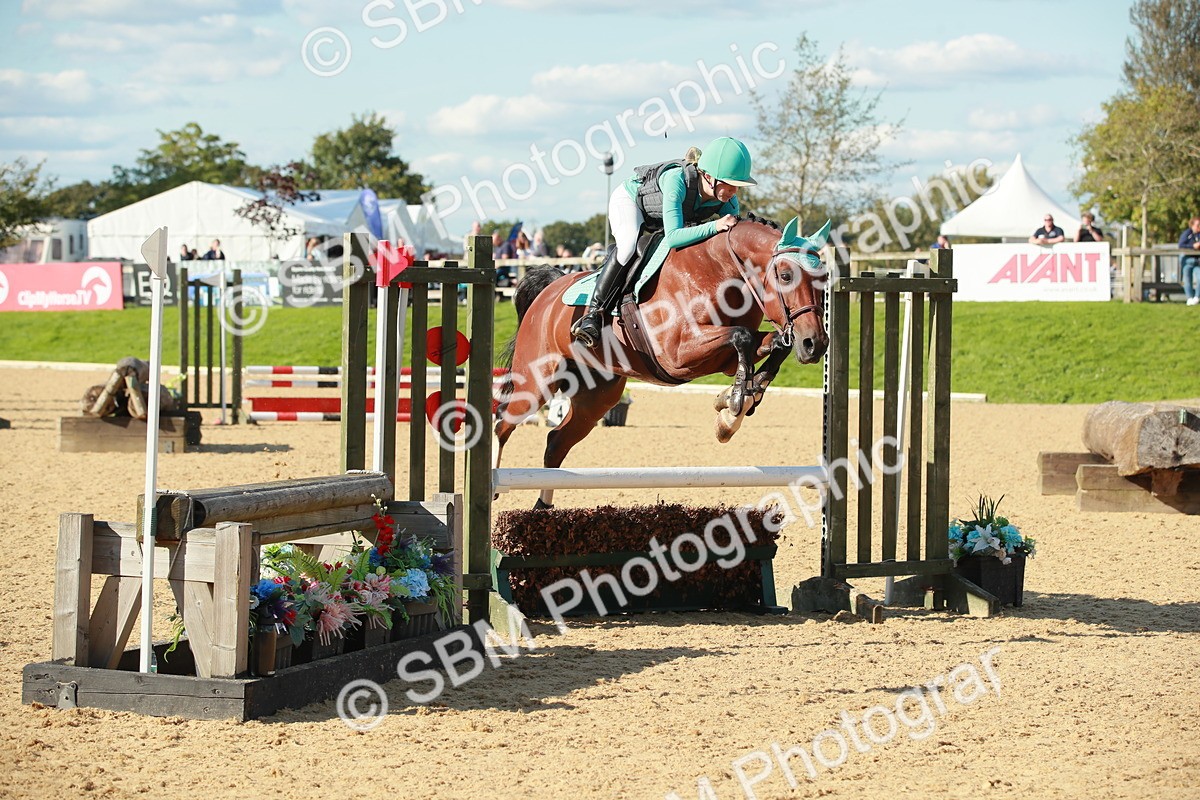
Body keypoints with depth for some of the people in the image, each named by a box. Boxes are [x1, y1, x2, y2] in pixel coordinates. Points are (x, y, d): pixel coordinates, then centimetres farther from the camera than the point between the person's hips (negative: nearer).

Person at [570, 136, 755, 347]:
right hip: (628, 199, -8)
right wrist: (714, 226, -60)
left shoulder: (728, 199, -27)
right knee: (629, 244, -33)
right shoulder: (676, 180, -44)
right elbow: (672, 237, -51)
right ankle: (593, 313, -29)